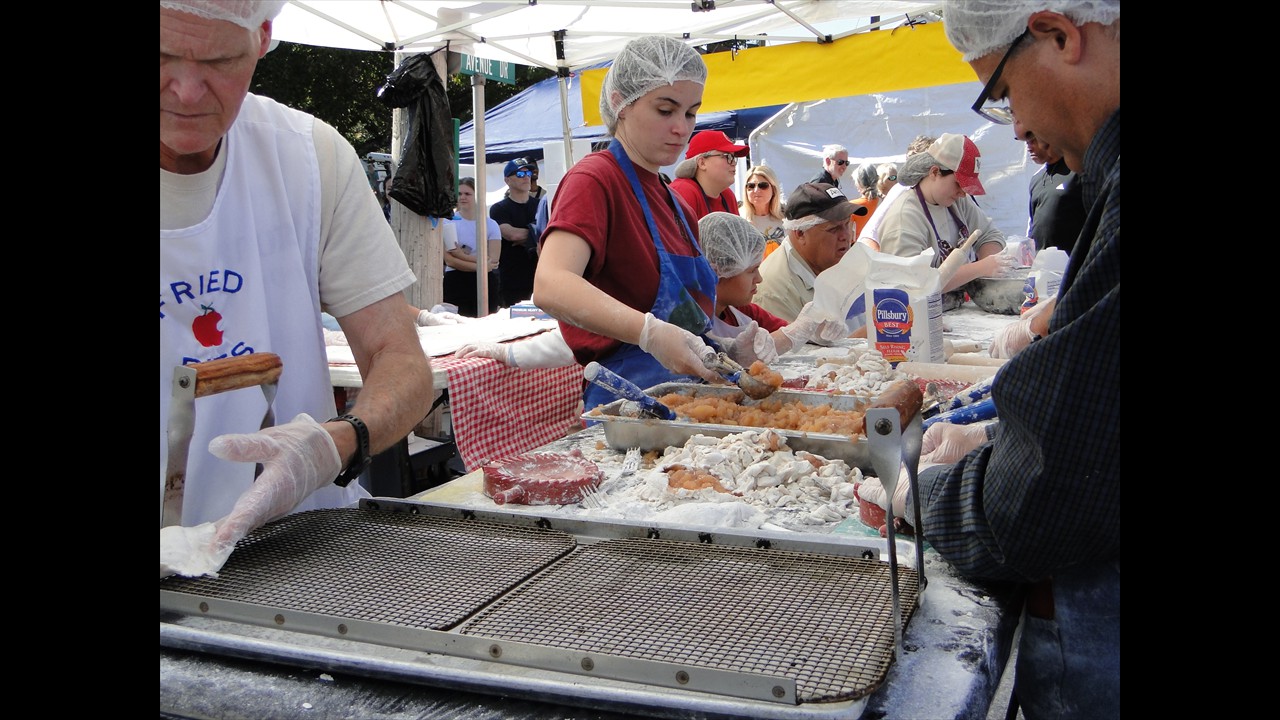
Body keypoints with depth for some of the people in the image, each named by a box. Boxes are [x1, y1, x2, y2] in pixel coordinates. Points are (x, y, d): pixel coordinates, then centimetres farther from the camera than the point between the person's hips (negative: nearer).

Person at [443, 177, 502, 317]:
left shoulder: (491, 224, 5)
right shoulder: (448, 221, 0)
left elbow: (493, 260, -4)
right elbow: (449, 260, -7)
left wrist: (463, 256, -8)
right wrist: (480, 265, -11)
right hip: (455, 282, -1)